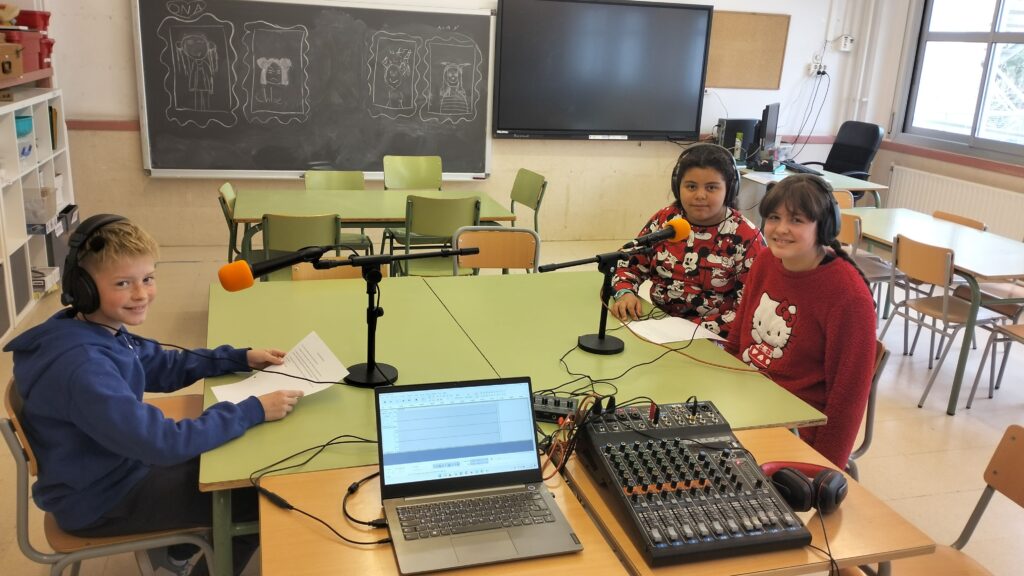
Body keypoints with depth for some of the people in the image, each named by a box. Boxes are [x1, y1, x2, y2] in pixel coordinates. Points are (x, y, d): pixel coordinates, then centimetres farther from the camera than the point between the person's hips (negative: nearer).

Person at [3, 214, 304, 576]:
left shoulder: (103, 331, -5)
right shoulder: (81, 366, -35)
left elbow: (165, 366, 9)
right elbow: (164, 443, -36)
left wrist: (241, 358, -3)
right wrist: (254, 411, -33)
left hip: (119, 467, 9)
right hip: (99, 500, -9)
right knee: (258, 499, -2)